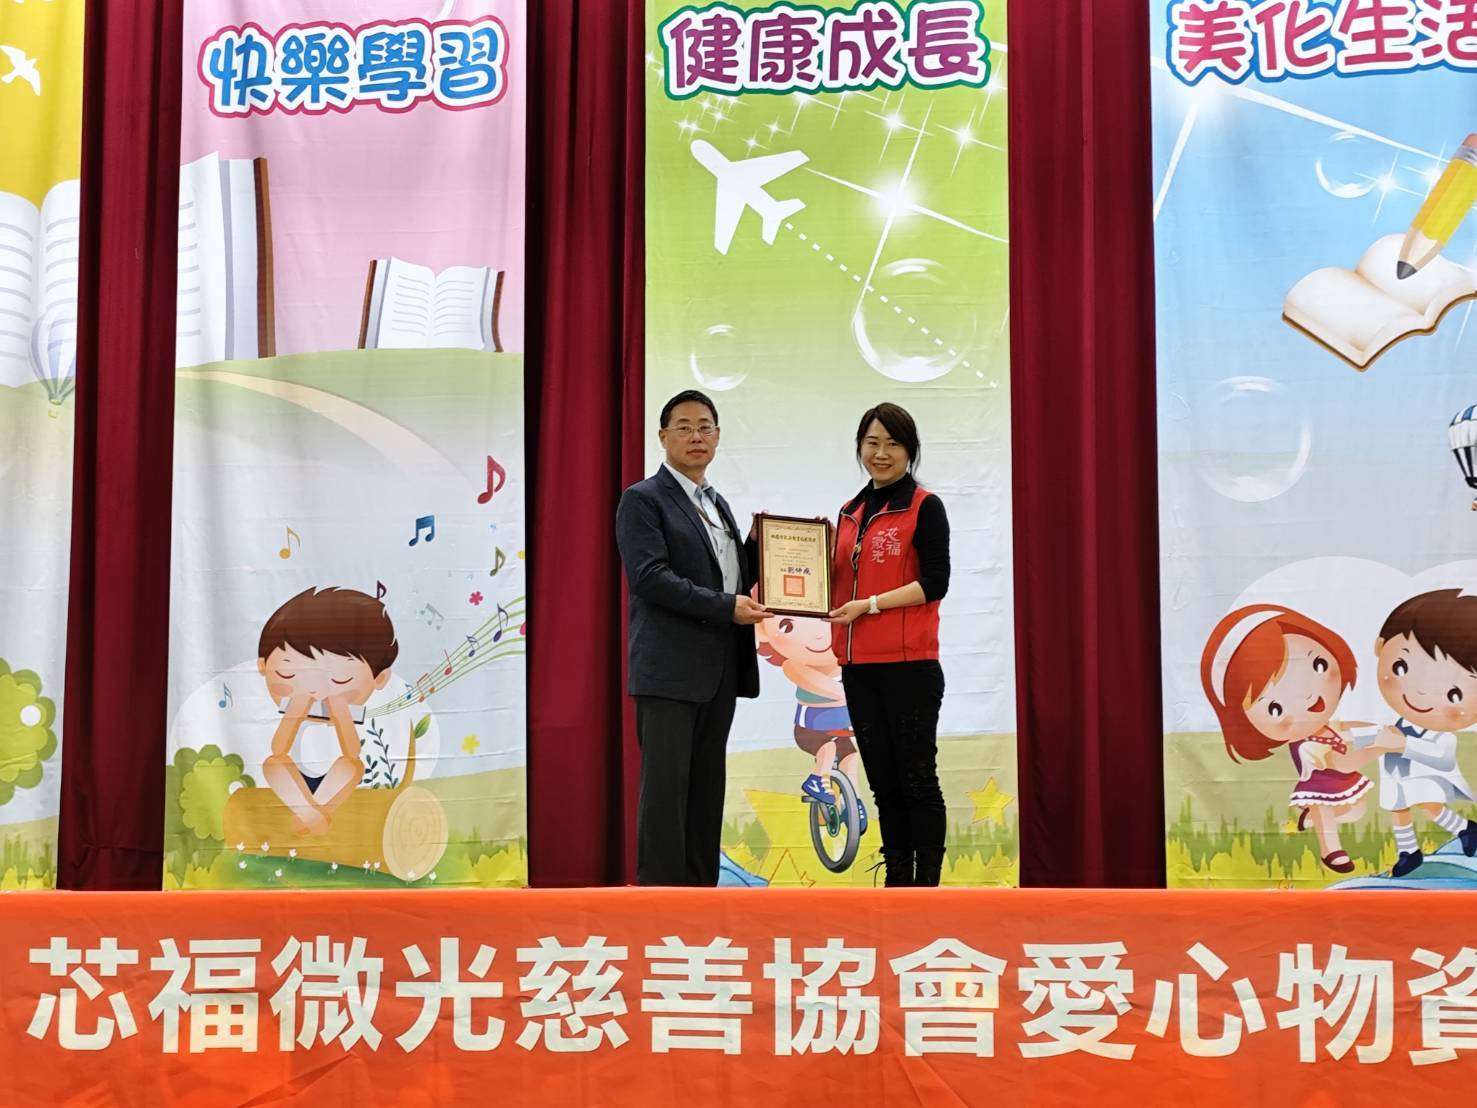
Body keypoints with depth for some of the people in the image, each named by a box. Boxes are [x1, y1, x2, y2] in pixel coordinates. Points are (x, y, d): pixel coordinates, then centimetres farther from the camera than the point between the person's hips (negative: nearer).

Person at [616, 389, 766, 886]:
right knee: (665, 788, -7)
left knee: (707, 788, 8)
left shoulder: (717, 504, 20)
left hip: (719, 672, 7)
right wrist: (726, 607, -18)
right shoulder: (642, 500, -4)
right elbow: (650, 576, -15)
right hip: (669, 670, -7)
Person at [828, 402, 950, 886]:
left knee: (916, 779, -2)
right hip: (858, 666, 6)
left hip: (909, 665, -6)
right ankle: (896, 879, 17)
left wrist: (870, 605, -17)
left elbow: (934, 582, -11)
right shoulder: (850, 512, 15)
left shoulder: (924, 507, -3)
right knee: (883, 783, 10)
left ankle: (926, 883, 4)